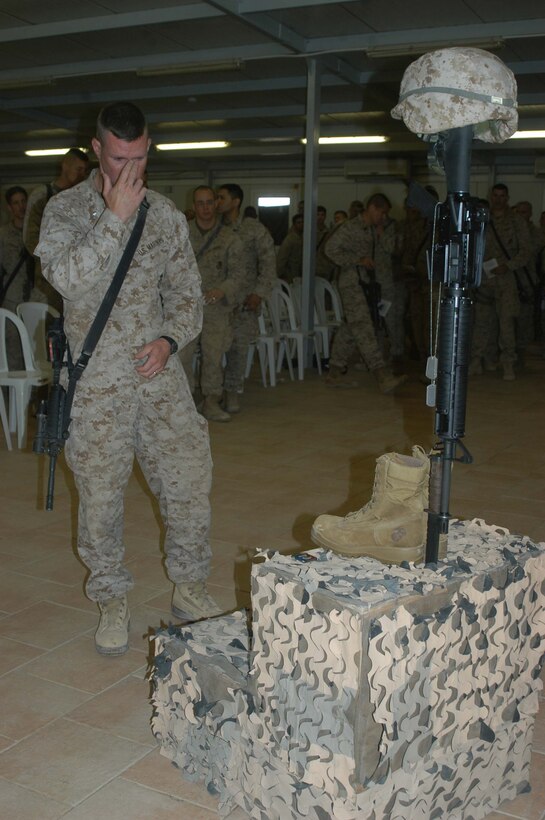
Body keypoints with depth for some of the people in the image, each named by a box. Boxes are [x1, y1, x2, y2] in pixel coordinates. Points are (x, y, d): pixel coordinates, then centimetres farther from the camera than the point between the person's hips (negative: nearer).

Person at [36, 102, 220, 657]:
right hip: (96, 381, -3)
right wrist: (116, 217, -20)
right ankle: (111, 601, 23)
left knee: (190, 479, 4)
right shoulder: (65, 209, -2)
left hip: (158, 369, 3)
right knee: (100, 493, 5)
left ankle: (189, 587, 24)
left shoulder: (165, 215, 8)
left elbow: (185, 289, 13)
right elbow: (67, 278, -19)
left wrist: (170, 339, -5)